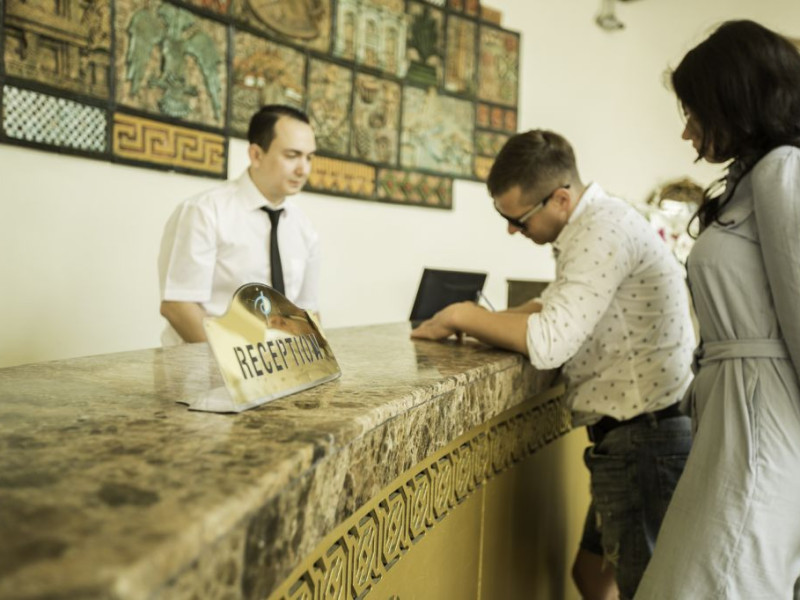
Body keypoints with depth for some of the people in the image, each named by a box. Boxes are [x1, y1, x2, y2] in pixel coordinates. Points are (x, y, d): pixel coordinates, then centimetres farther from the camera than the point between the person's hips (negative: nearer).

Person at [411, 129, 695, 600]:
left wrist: (462, 316, -13)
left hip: (645, 441, -10)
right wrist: (480, 322, 1)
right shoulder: (594, 226, 12)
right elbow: (552, 309, 18)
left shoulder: (604, 229, -21)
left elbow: (549, 343, -27)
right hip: (633, 438, 10)